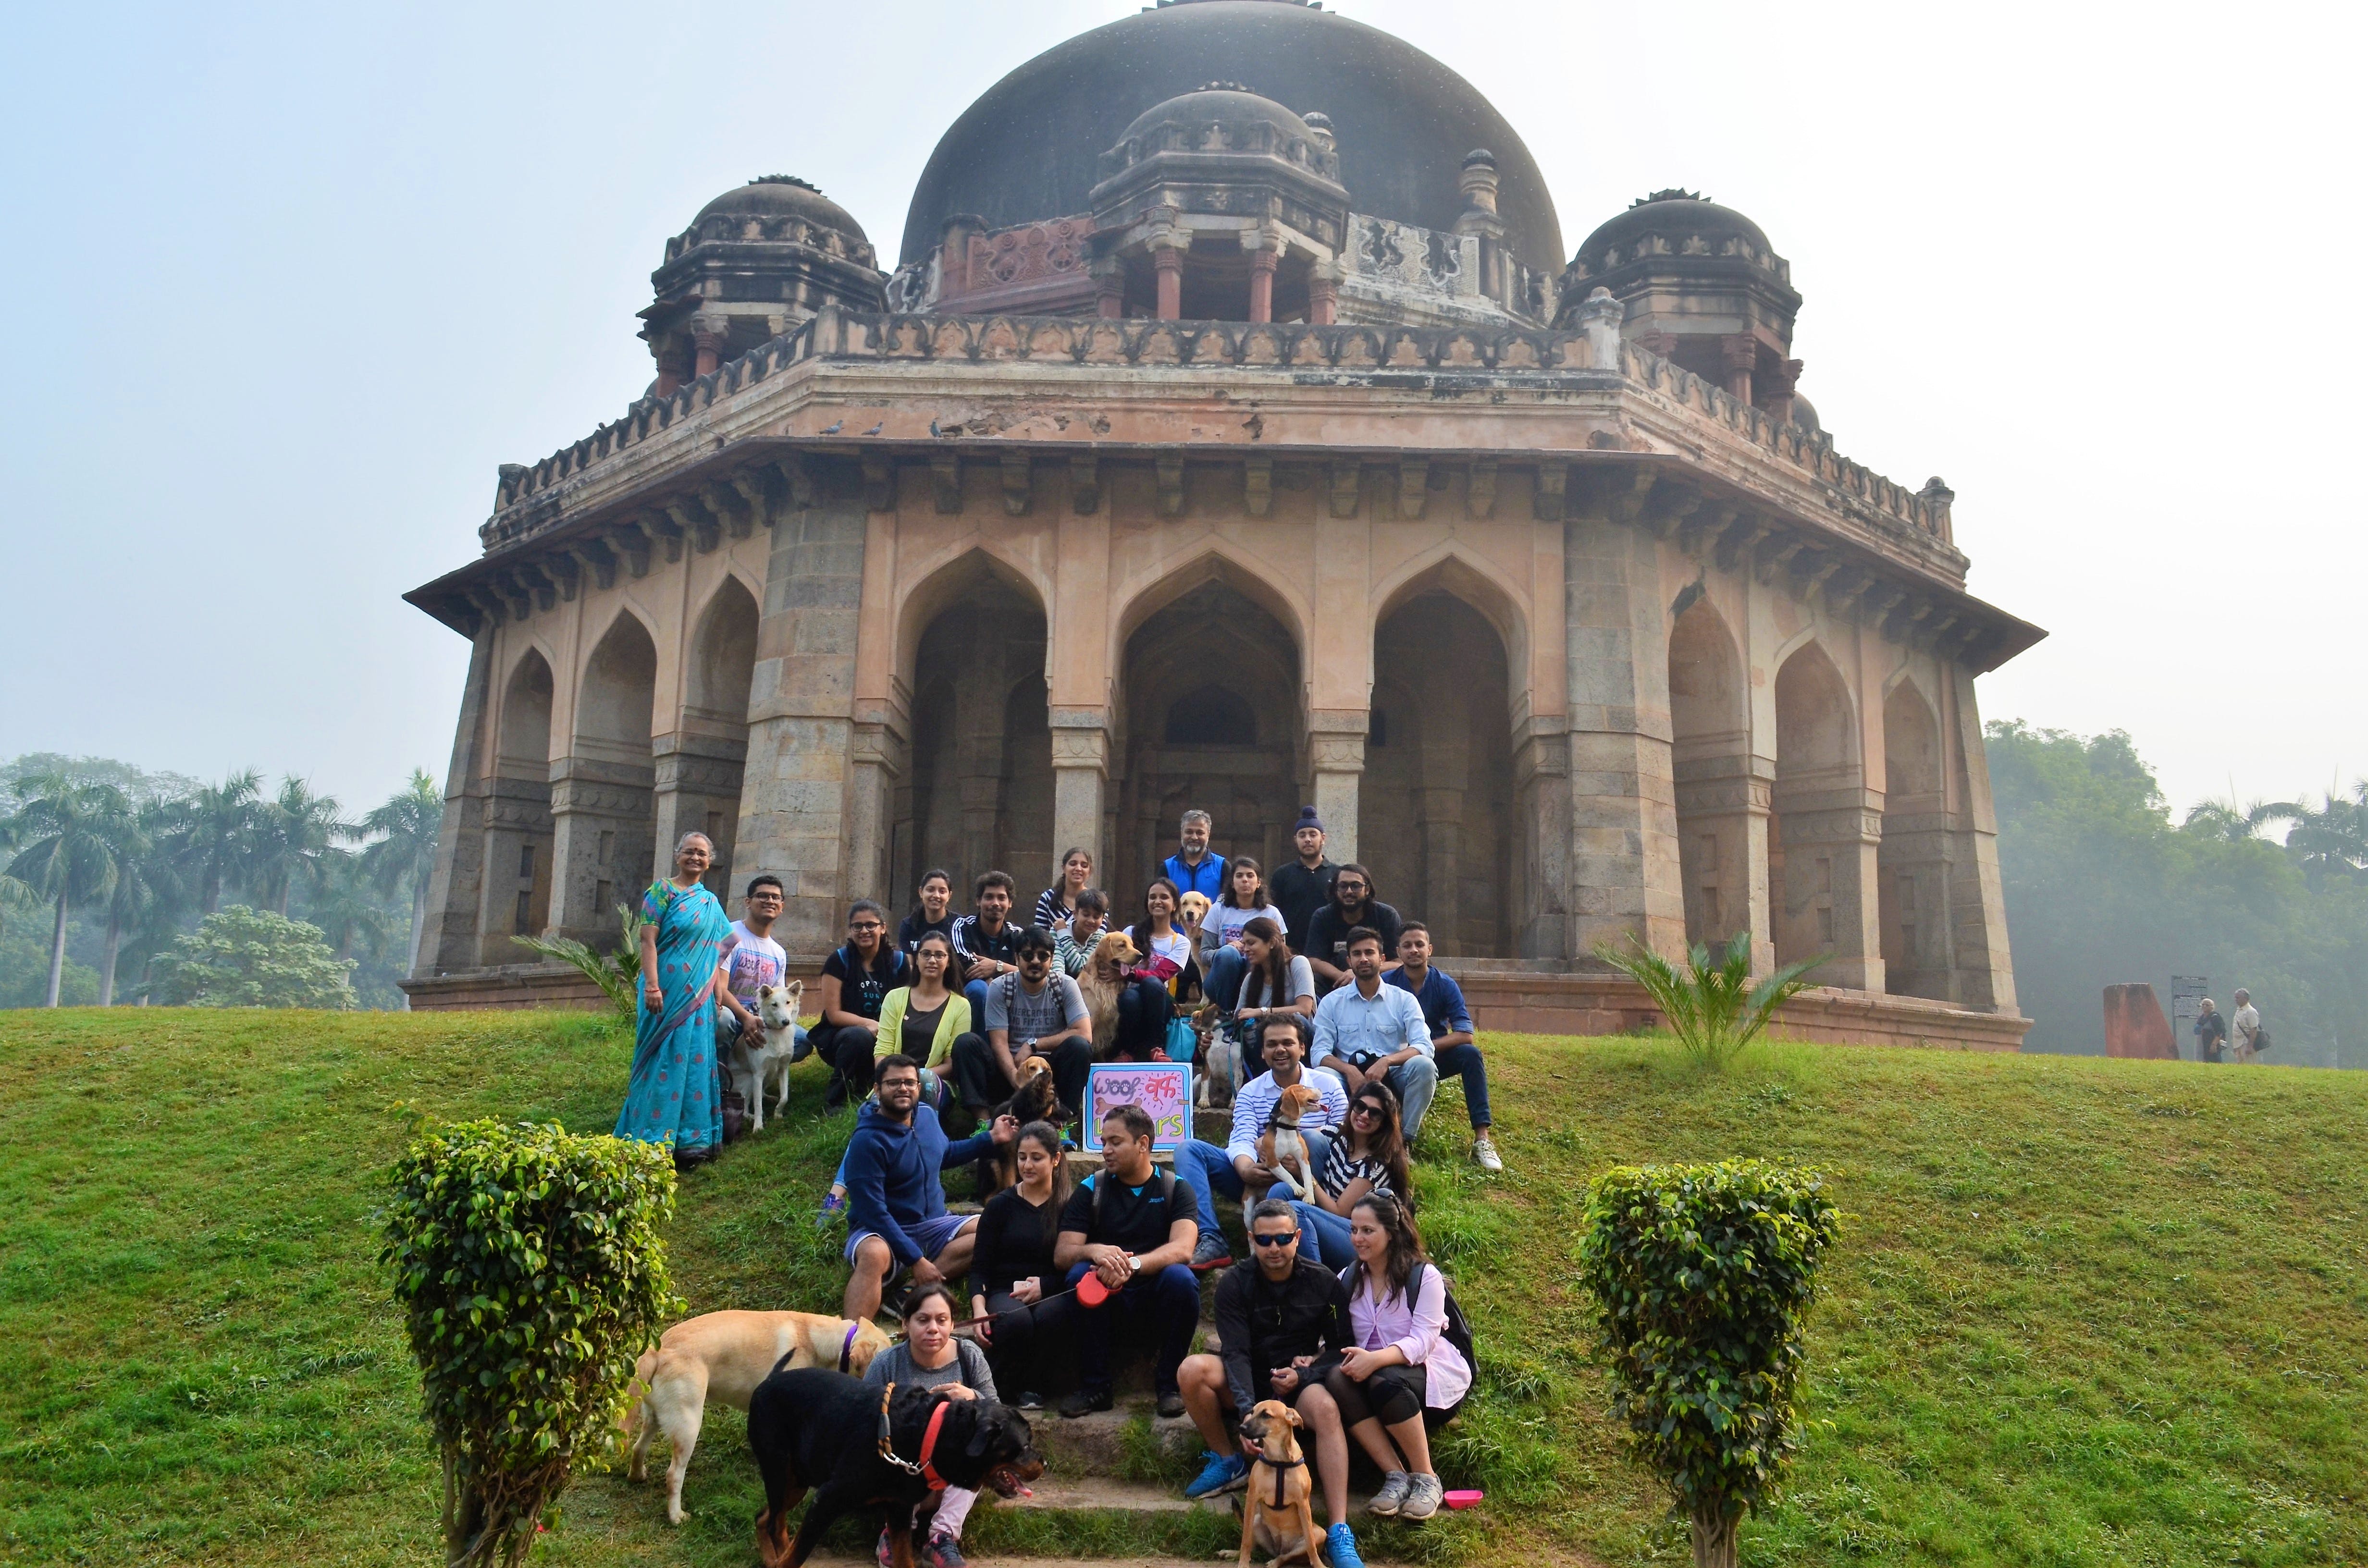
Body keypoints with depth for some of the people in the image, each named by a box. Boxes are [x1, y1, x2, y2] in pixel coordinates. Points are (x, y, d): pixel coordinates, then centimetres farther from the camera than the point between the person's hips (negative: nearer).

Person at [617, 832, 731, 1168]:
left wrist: (716, 995, 12)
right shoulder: (662, 891, -3)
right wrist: (652, 986, -21)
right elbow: (648, 940, -11)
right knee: (662, 1060, -3)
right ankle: (651, 1142, 3)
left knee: (694, 1061, 6)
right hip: (666, 991, -6)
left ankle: (690, 1140, 13)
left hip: (698, 996, 6)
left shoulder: (711, 902, 16)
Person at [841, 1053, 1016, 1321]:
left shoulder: (927, 1115, 3)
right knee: (874, 1255, -41)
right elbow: (872, 1211, -23)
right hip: (881, 1231, -7)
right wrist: (916, 1261, -26)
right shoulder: (867, 1141, -20)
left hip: (933, 1226, 7)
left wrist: (991, 1138, 17)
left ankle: (913, 1289, -26)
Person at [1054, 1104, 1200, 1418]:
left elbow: (1182, 1248, -15)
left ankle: (1169, 1384, -14)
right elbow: (1061, 1255, -5)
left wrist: (1132, 1264, -33)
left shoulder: (1175, 1188, 2)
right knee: (1081, 1275, -29)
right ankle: (1094, 1386, -17)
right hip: (1106, 1294, 1)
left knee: (1181, 1278, -31)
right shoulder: (1091, 1189, 6)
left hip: (1156, 1291, -1)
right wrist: (1095, 1251, -28)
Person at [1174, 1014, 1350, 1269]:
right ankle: (1211, 1241, -32)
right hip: (1261, 1179, 2)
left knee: (1312, 1139, -33)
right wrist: (1247, 1171, -29)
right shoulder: (1250, 1092, 10)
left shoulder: (1328, 1086, 8)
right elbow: (1242, 1140, -6)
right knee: (1189, 1149, -13)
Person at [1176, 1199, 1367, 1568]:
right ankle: (1227, 1462, -6)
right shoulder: (1235, 1284, -8)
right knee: (1193, 1370, -29)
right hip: (1246, 1384, 1)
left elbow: (1342, 1346, -1)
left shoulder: (1324, 1282, -5)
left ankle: (1340, 1534, -38)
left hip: (1298, 1384, -1)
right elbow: (1236, 1353, -18)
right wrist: (1247, 1412, -34)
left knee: (1326, 1408, -35)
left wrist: (1303, 1375, -19)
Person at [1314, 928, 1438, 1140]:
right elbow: (1320, 1053, -2)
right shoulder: (1331, 1002, 8)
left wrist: (1386, 1061, -26)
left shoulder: (1405, 1000, 6)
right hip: (1351, 1079, 0)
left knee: (1424, 1065, -30)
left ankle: (1406, 1138, -18)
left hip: (1395, 1078, 1)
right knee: (1323, 1076, -31)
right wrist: (1350, 1071, -23)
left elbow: (1424, 1047, -7)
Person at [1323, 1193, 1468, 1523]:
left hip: (1433, 1375, -4)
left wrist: (1376, 1359, -36)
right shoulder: (1348, 1280, 10)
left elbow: (1422, 1341, -18)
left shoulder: (1424, 1275, -7)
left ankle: (1426, 1479, -20)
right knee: (1336, 1379, -29)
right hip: (1373, 1370, 4)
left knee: (1384, 1381, -37)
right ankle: (1396, 1476, -26)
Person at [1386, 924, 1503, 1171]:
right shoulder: (1386, 983, -8)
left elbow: (1465, 1035, -15)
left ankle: (1482, 1139, -28)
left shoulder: (1445, 984, -7)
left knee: (1471, 1054, -27)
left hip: (1435, 1058, 2)